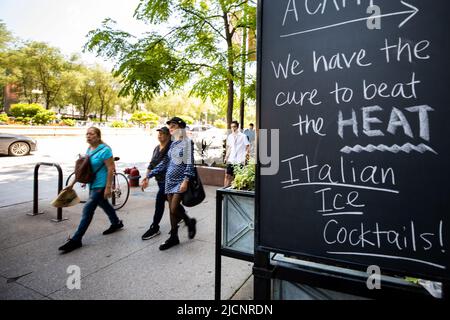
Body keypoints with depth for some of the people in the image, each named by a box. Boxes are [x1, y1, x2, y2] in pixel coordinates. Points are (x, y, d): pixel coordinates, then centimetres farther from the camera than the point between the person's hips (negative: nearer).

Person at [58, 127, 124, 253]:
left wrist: (108, 187, -23)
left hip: (100, 185, -9)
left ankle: (76, 240, 2)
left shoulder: (104, 150, -17)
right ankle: (116, 223, 43)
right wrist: (73, 183, 13)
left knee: (88, 210, -6)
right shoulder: (89, 149, 8)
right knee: (104, 204, 22)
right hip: (92, 184, 9)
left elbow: (111, 169, -20)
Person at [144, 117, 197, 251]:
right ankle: (174, 237, 23)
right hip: (169, 179, 6)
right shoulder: (172, 143, 13)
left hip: (180, 180, -6)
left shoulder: (187, 142, -6)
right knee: (172, 209, 10)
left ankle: (190, 222, 16)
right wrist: (149, 175, 12)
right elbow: (164, 162, 15)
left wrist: (186, 180, -22)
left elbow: (189, 163, -13)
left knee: (174, 209, -10)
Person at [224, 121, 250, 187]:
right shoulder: (230, 136, 10)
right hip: (231, 160, 4)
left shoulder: (243, 136, -4)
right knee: (227, 175, 1)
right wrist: (226, 157, 12)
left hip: (240, 161, -4)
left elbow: (247, 147, -2)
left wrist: (246, 155, -14)